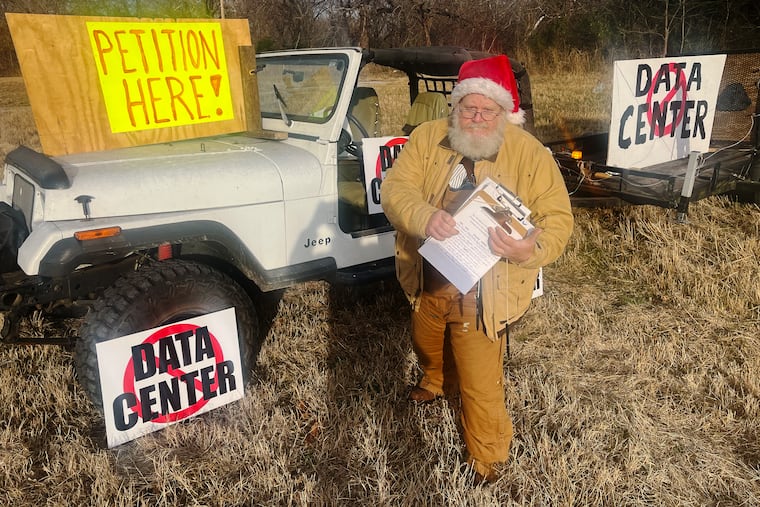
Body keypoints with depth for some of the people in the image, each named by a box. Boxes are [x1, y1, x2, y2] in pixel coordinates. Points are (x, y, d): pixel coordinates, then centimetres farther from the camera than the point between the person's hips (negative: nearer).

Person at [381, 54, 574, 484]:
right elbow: (395, 187, -12)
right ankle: (438, 382, 67)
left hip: (482, 295, -4)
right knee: (428, 348, 32)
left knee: (481, 386, 7)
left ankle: (487, 456, 35)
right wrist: (425, 217, -34)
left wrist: (531, 249, -36)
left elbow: (559, 219, -13)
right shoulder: (428, 137, -6)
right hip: (427, 283, 5)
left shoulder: (531, 153, -14)